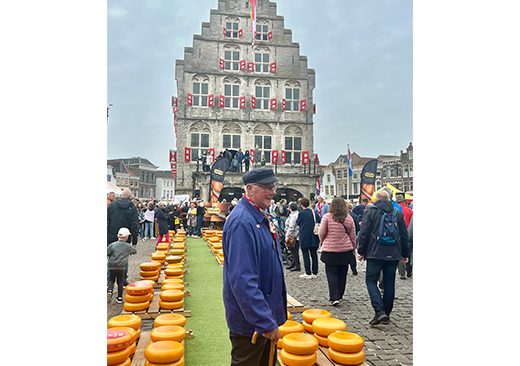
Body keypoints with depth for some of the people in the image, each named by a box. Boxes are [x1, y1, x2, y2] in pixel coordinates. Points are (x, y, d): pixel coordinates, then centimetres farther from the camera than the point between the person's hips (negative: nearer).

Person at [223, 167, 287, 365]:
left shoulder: (261, 216, 5)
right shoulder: (242, 221, -26)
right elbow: (243, 281, -31)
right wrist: (266, 323, -27)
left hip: (266, 312, 9)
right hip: (251, 320, -9)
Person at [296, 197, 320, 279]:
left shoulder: (301, 213, -14)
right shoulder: (313, 212, -1)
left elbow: (297, 223, -1)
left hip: (304, 237, -5)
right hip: (313, 237, 5)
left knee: (306, 255, 3)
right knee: (314, 254, 10)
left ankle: (308, 273, 5)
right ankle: (315, 273, 16)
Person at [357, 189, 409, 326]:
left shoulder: (371, 211, -3)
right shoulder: (398, 213, 9)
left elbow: (364, 233, -6)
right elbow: (404, 236, 12)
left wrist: (361, 251, 2)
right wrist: (404, 254, 20)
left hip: (375, 254, -4)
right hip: (393, 255, 4)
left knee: (371, 281, 4)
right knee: (389, 284, 11)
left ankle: (379, 311, -11)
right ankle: (386, 315, 17)